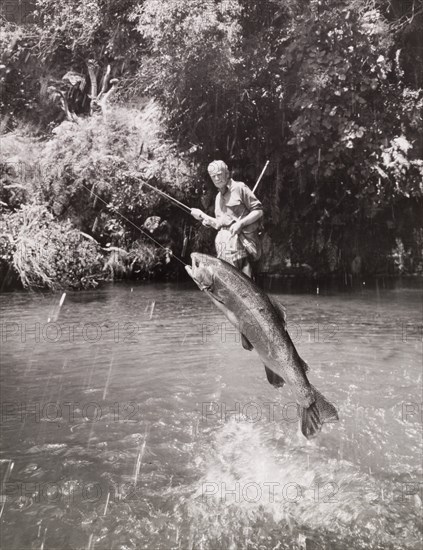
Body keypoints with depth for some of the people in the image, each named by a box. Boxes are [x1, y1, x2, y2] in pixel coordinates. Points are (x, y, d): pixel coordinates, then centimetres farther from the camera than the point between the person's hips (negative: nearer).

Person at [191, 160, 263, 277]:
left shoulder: (239, 188, 1)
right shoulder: (218, 197, 23)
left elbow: (258, 211, -3)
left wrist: (240, 223, -14)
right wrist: (202, 216, 15)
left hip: (239, 240, -7)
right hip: (223, 239, 7)